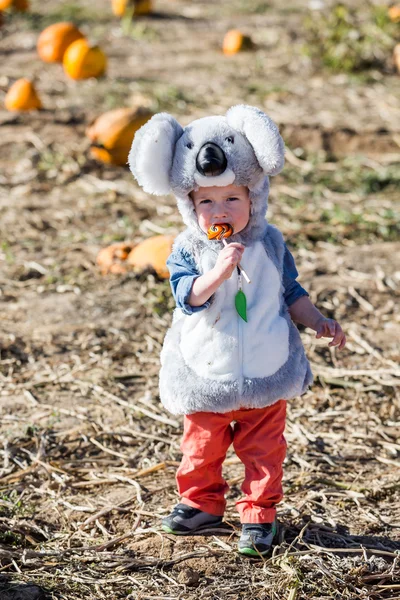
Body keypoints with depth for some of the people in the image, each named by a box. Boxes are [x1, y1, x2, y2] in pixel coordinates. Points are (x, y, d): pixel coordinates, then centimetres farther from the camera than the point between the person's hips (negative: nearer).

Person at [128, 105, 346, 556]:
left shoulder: (270, 244, -3)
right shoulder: (188, 250, -9)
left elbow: (291, 292, 8)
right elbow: (188, 296, -24)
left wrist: (319, 323, -2)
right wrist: (219, 270, -38)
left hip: (265, 374, 1)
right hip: (206, 378, 0)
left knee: (263, 450, 8)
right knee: (201, 449, 14)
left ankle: (258, 516, 19)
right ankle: (202, 506, 33)